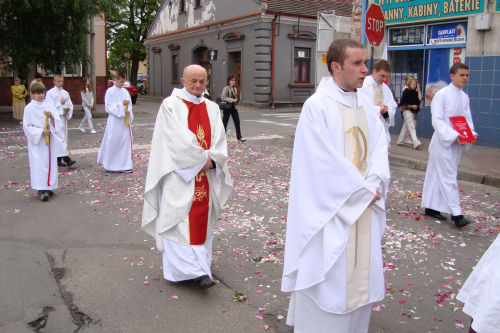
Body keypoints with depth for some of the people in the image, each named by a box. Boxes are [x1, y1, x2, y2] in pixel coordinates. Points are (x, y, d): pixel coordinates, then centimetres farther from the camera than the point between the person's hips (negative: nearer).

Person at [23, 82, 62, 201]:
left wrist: (51, 117, -18)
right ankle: (41, 190, -5)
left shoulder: (49, 106, 5)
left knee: (50, 162, 7)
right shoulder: (29, 108, -3)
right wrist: (41, 131, -16)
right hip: (36, 141, -3)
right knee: (39, 164, -7)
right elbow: (27, 127, -5)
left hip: (50, 140, 3)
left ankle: (48, 187, 20)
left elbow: (58, 124, 1)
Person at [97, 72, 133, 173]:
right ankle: (108, 165, 15)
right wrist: (121, 104, -16)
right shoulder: (110, 91, -3)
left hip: (125, 120, 5)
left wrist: (128, 112, -8)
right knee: (112, 142, -1)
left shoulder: (125, 92, 10)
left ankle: (125, 165, 6)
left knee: (126, 141, 1)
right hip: (114, 120, -4)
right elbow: (108, 107, -7)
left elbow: (129, 105, 13)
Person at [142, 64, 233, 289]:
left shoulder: (211, 108, 12)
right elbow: (179, 139, -12)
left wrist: (212, 160, -13)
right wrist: (203, 159, -12)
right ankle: (190, 269, -1)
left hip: (205, 177, 5)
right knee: (180, 220, -6)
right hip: (180, 174, -5)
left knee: (202, 220, 8)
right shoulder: (171, 105, -2)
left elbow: (219, 140, 5)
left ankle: (199, 269, 17)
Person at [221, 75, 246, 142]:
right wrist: (232, 100, -21)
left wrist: (236, 100, 3)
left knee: (237, 122, 3)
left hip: (233, 107, 7)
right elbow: (223, 98, -19)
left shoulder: (235, 89, 11)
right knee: (225, 122, 3)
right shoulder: (226, 88, -10)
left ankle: (239, 137, 7)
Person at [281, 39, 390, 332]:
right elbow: (324, 160, -17)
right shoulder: (317, 106, -12)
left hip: (364, 207, 7)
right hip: (330, 207, -6)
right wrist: (363, 190, -13)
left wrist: (373, 185, -11)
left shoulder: (367, 106, 8)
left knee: (360, 271, 16)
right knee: (327, 275, 3)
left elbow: (379, 149, 5)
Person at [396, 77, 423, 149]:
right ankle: (416, 143, -25)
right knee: (411, 127, -15)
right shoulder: (406, 91, -4)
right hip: (407, 111, -7)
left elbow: (420, 99, -3)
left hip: (414, 112, 7)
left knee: (405, 127, 13)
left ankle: (399, 141, 23)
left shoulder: (415, 92, 12)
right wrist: (411, 106, -13)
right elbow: (403, 103, -7)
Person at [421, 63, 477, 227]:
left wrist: (471, 133, -3)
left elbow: (467, 119, 17)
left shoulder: (464, 97, 12)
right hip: (443, 142, -7)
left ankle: (431, 208, 21)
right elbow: (437, 120, -15)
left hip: (457, 144, 7)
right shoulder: (442, 95, -9)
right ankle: (456, 214, -8)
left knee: (438, 176, 12)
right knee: (448, 178, -8)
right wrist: (453, 135, -24)